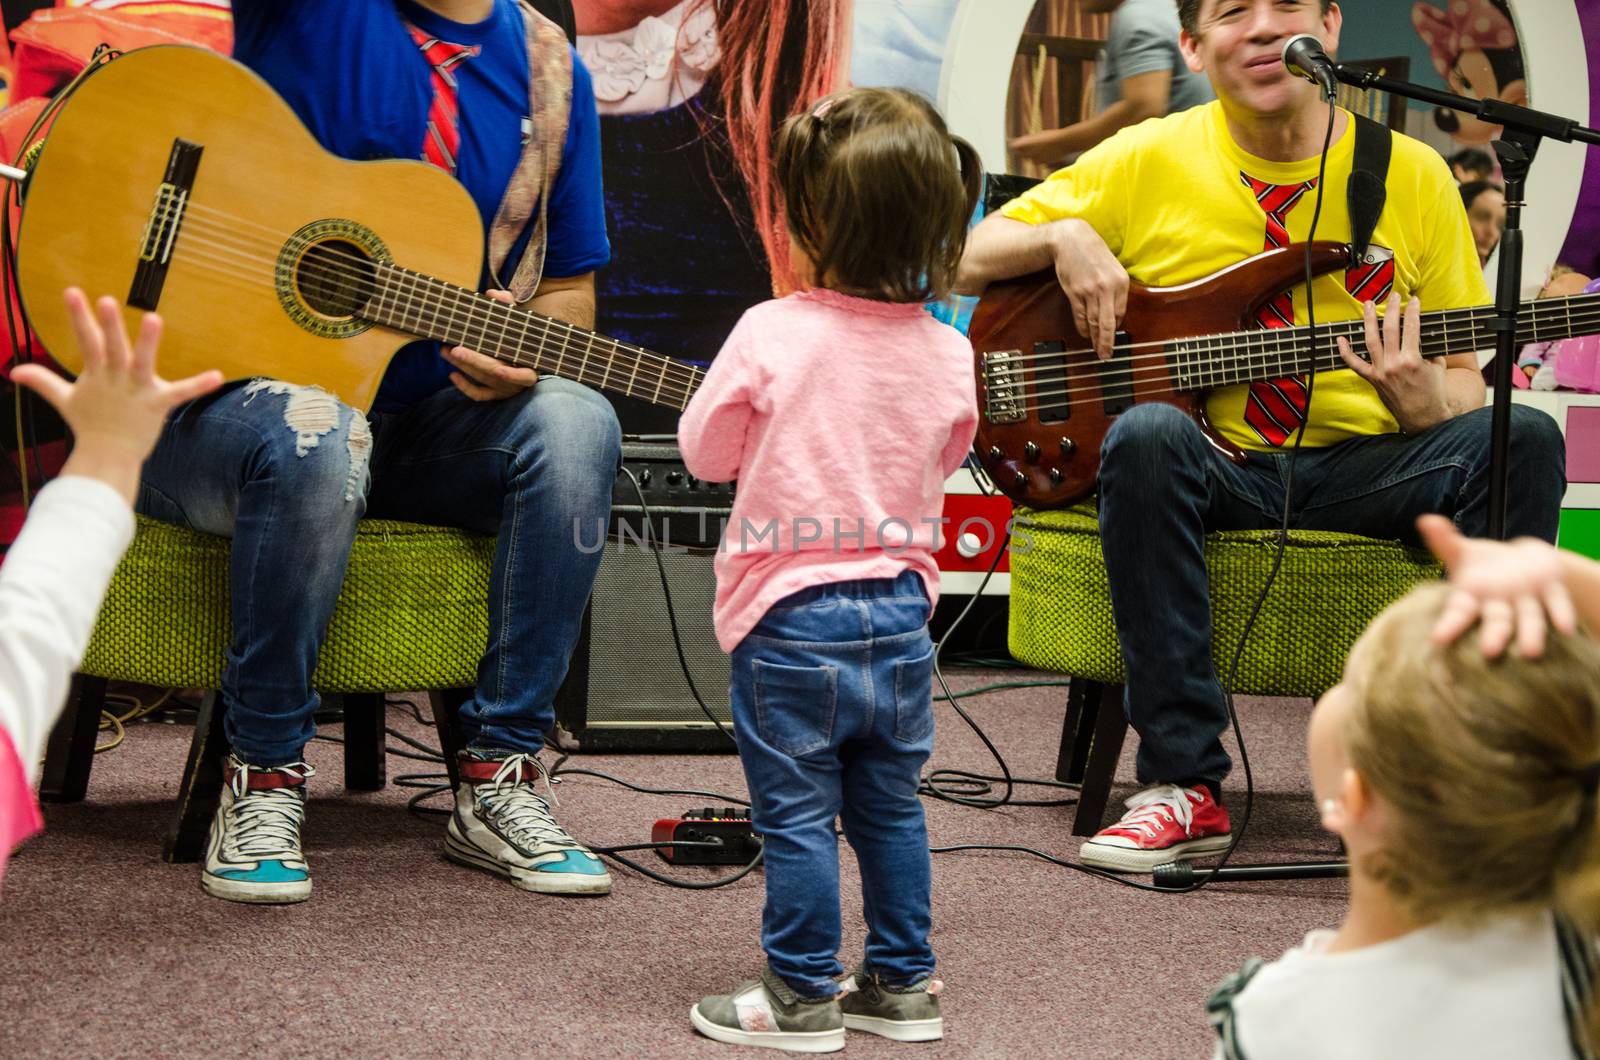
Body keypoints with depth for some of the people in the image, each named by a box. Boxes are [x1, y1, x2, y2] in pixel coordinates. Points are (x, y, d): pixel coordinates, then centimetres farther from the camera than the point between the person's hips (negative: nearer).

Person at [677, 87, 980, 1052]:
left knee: (797, 811, 4)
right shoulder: (949, 356, -3)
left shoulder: (771, 335, -16)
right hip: (900, 610, 5)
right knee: (890, 804, 17)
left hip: (791, 614, -4)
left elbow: (705, 451, -4)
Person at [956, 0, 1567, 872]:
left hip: (1361, 466, 1)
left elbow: (1464, 378, 9)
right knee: (1147, 437, -35)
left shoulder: (1412, 174, 7)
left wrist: (1421, 399, -16)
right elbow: (969, 260, 11)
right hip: (1211, 466, -1)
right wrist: (1064, 237, -10)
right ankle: (1185, 786, -30)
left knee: (1521, 439, -26)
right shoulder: (1145, 162, 4)